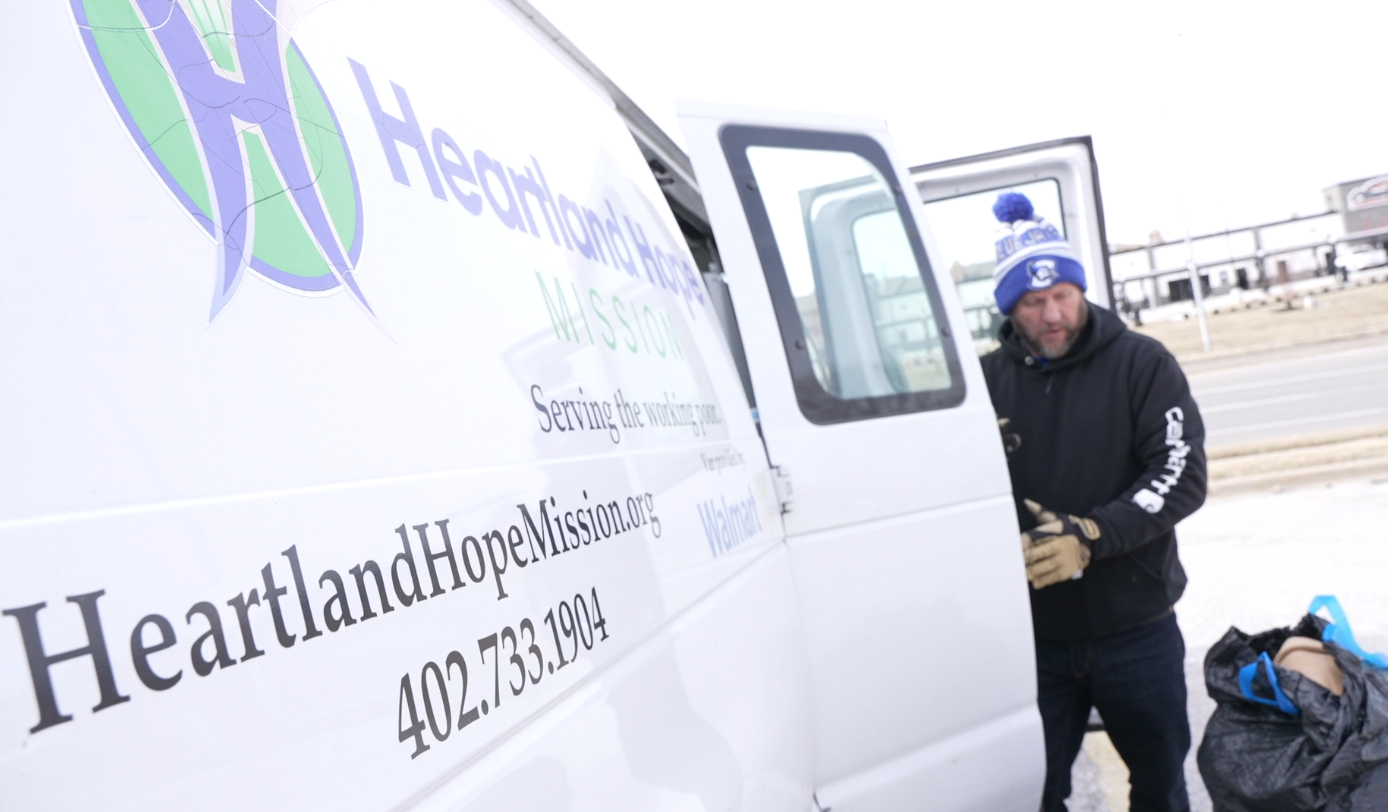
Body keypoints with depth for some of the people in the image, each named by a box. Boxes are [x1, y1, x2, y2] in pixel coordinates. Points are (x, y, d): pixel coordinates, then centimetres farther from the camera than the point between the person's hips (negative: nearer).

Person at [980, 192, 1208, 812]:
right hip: (1032, 637, 0)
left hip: (1137, 629, 0)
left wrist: (1092, 536, -23)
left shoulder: (1140, 363, -4)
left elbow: (1183, 476, -11)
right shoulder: (987, 381, -1)